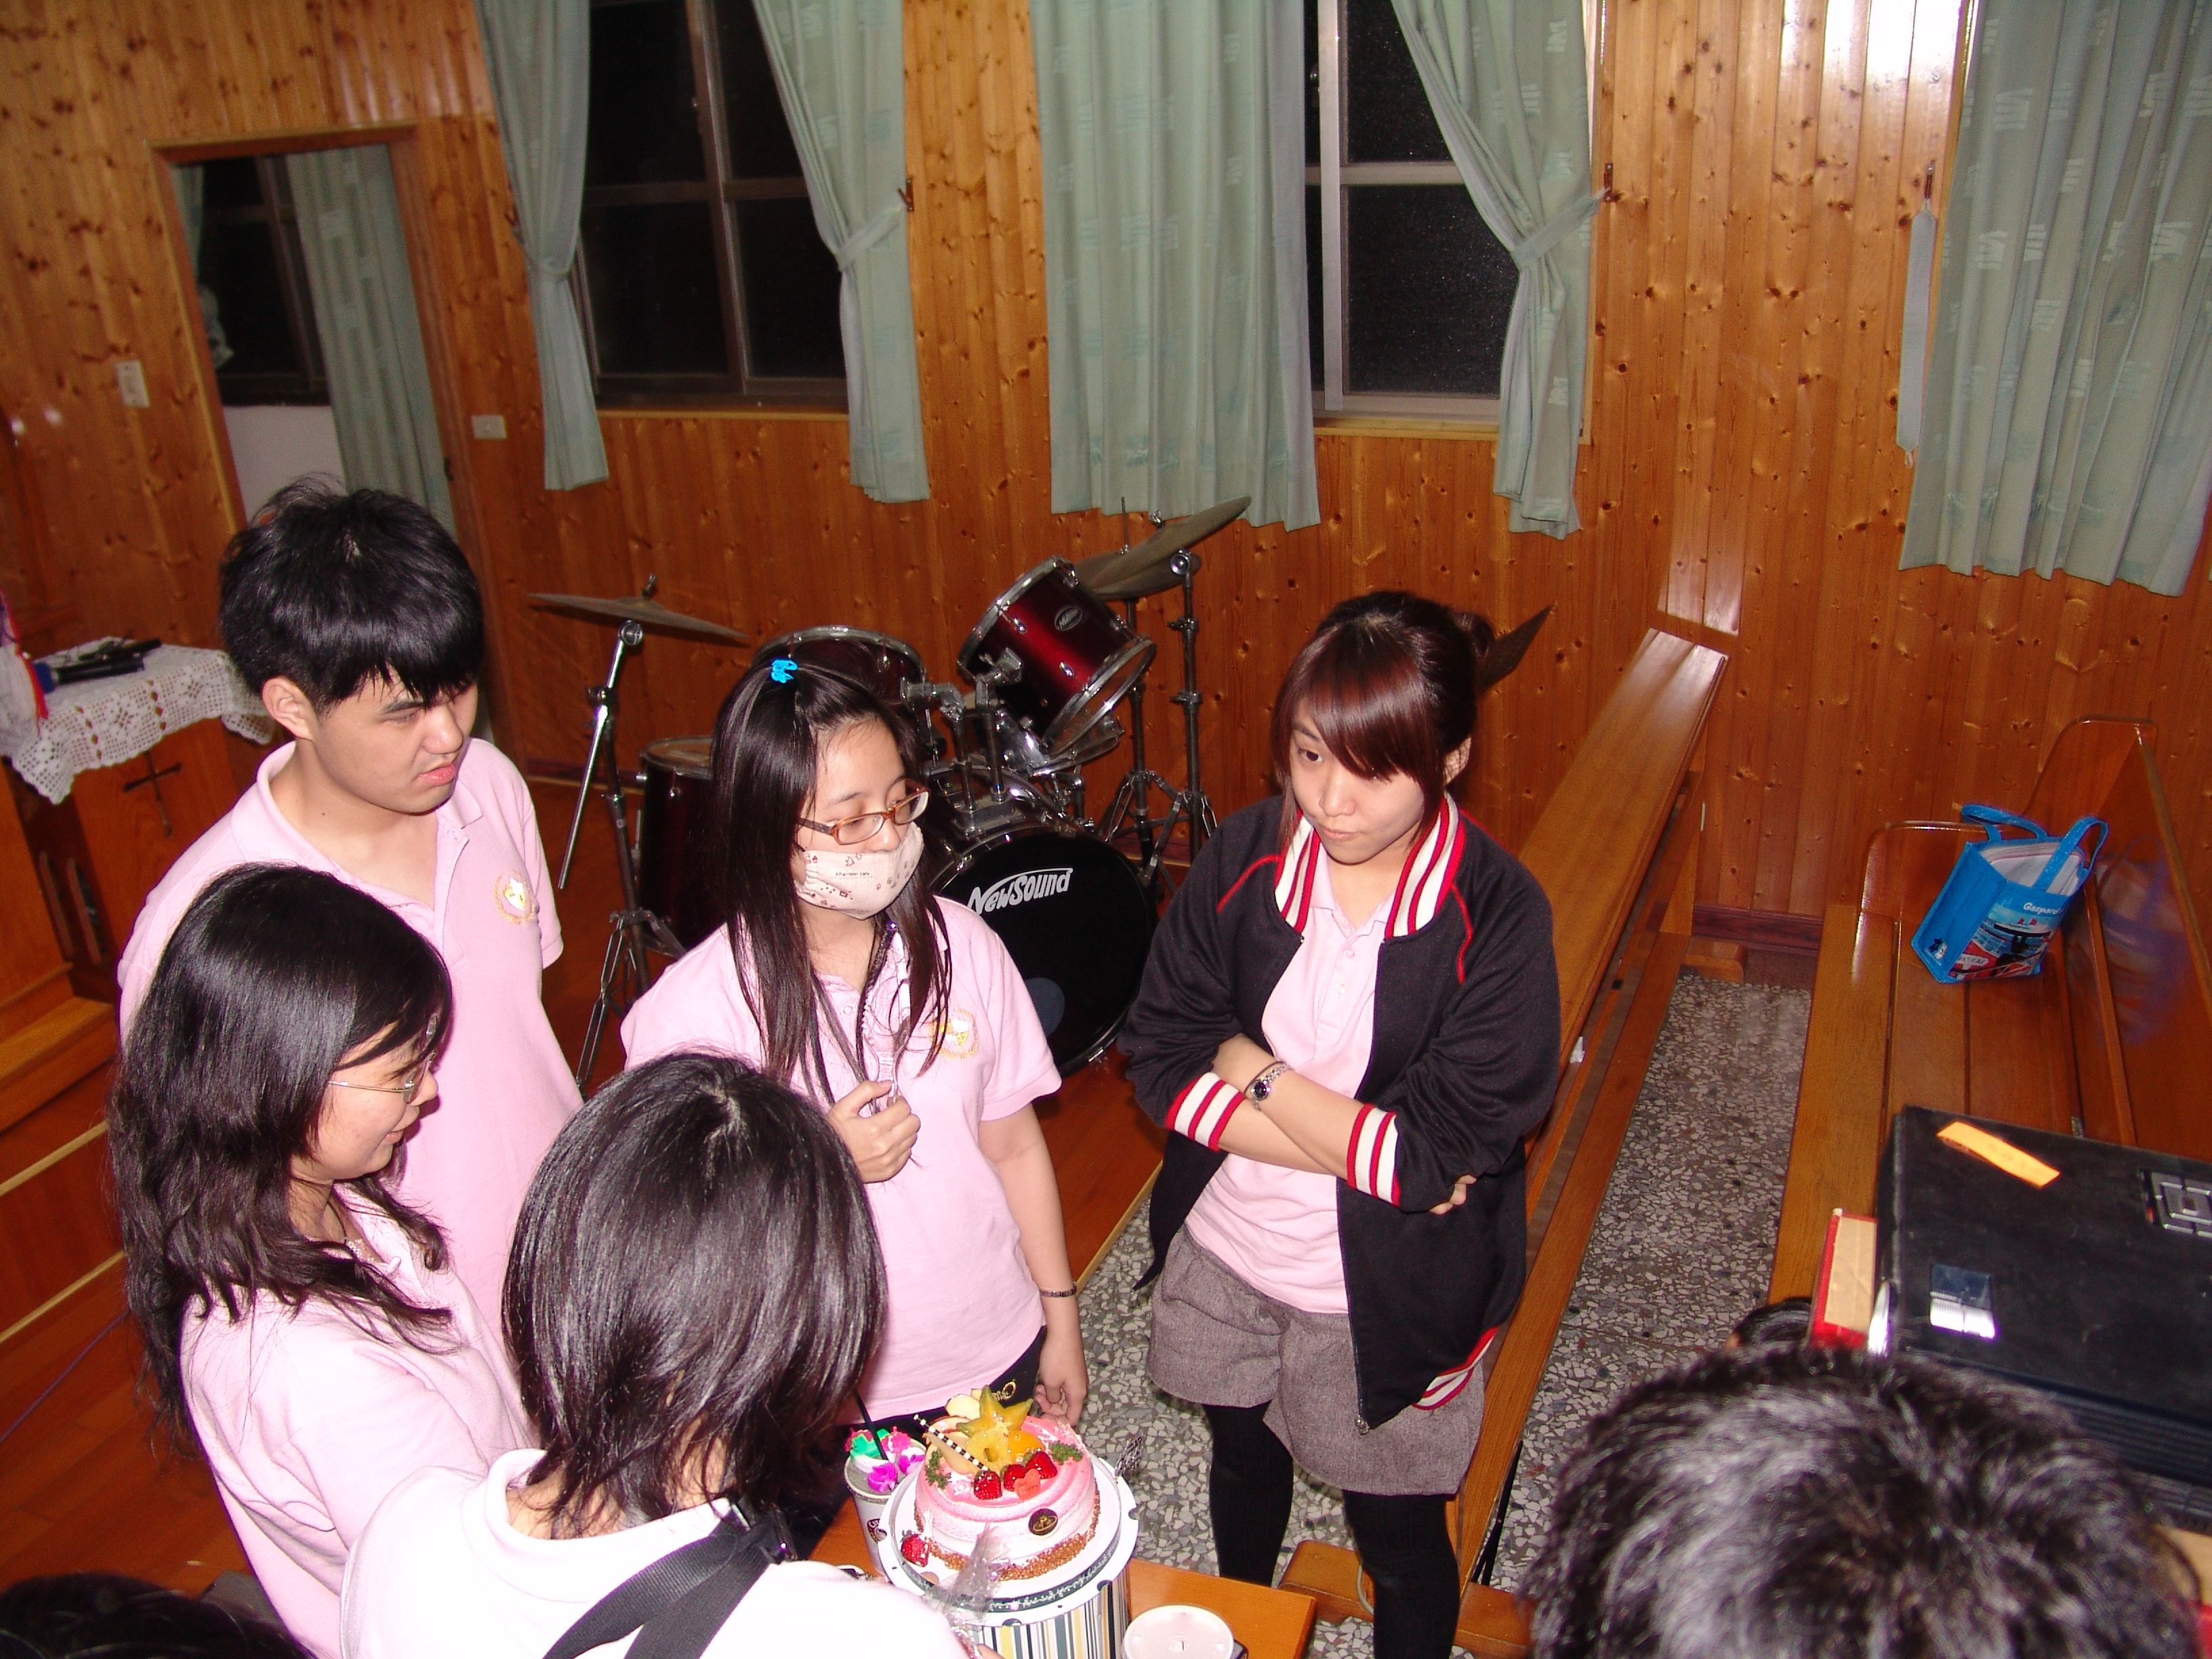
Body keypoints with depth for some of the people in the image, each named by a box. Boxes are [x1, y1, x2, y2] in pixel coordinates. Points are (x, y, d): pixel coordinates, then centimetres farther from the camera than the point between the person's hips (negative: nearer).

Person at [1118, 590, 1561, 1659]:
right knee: (1242, 1462, 31)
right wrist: (1358, 1140, -23)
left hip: (1382, 1299, -4)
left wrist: (1253, 1069, -20)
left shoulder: (1497, 916, -22)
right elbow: (1158, 1061, -15)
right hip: (1221, 1255, 4)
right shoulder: (1244, 857, -13)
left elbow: (1440, 1156, -25)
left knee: (1397, 1539, 18)